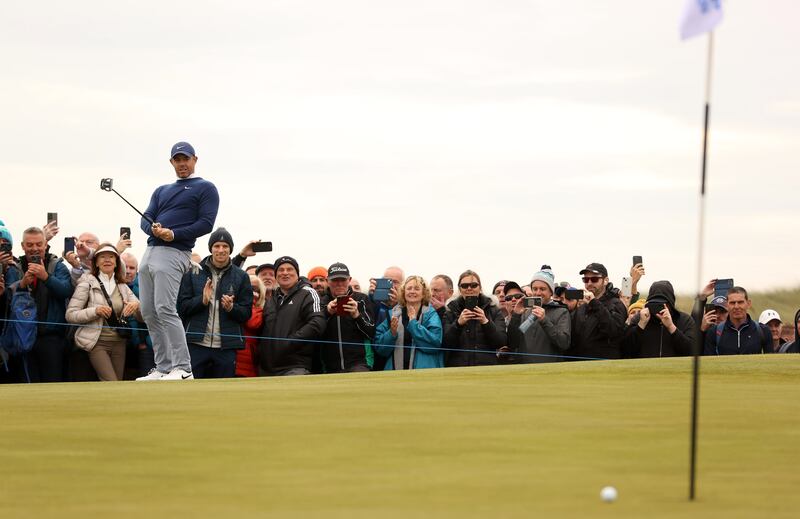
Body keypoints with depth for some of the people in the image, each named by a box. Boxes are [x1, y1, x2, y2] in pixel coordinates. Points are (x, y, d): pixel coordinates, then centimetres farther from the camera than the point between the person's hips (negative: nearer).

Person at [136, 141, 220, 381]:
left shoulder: (205, 188, 5)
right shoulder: (162, 191, 25)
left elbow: (206, 224, -6)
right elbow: (146, 219, 14)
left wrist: (174, 234, -17)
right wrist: (153, 229, -10)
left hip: (173, 252, -8)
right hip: (150, 251, 8)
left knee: (165, 309, -20)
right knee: (149, 313, 4)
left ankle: (182, 368, -22)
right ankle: (163, 368, 7)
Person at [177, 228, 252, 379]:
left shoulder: (241, 277, 8)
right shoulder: (194, 273, 7)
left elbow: (246, 313, 6)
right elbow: (182, 307, 3)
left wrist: (231, 308, -16)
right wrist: (202, 300, -15)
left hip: (226, 347, 1)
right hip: (197, 344, -1)